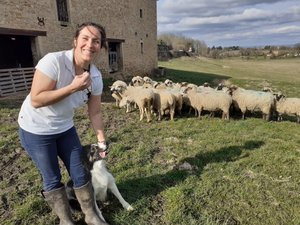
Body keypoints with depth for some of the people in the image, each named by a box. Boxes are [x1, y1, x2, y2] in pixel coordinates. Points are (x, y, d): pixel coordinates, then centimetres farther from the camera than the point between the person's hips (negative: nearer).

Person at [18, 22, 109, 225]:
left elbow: (95, 112, -3)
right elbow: (36, 100, -29)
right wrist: (73, 87, -33)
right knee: (52, 179, 9)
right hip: (35, 129, -4)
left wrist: (101, 140, -2)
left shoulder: (95, 77, -11)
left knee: (81, 173, 9)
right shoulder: (53, 61, -27)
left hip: (65, 128, 5)